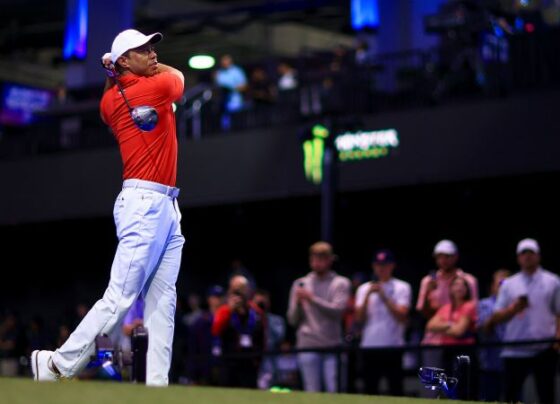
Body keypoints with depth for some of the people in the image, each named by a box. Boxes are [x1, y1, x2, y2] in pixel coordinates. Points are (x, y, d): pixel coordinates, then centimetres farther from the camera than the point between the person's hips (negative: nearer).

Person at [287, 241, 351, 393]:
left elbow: (338, 310, -9)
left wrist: (312, 298, -13)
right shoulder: (300, 284, 14)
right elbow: (293, 320, 11)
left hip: (332, 346, -2)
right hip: (307, 346, 2)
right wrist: (298, 302, -7)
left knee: (334, 391, -7)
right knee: (312, 392, 0)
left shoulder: (341, 283, 7)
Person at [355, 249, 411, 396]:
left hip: (393, 346, -3)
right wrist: (368, 295, -8)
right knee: (370, 390, 4)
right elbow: (360, 318, 3)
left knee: (396, 389, -4)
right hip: (369, 347, 3)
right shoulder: (364, 289, 13)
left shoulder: (402, 287, 4)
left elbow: (402, 316, -8)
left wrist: (383, 296, -13)